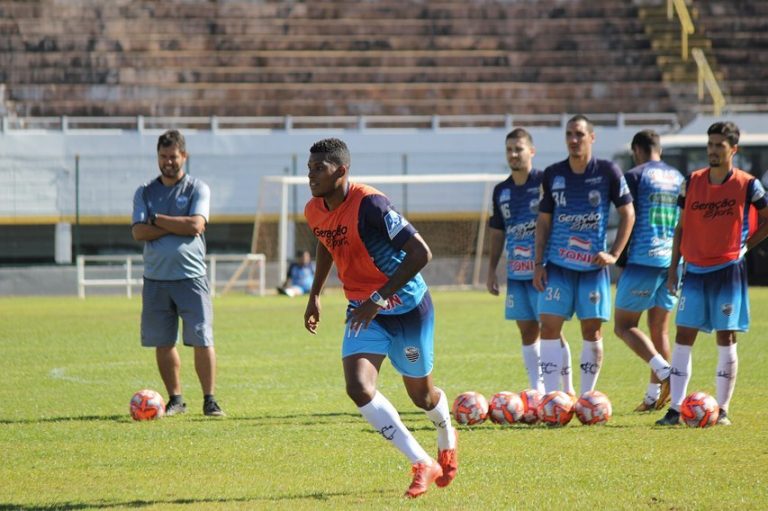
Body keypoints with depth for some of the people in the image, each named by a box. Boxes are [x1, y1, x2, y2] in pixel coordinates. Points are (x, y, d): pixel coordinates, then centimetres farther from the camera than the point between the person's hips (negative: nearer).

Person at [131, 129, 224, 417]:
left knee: (202, 340, -8)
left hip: (190, 277, -3)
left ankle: (210, 399, -2)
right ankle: (175, 399, 16)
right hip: (155, 279, 3)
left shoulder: (198, 189, 4)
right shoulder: (145, 193, 11)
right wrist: (177, 227, -12)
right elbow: (138, 232, -3)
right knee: (163, 343, 5)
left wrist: (157, 220, -6)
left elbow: (196, 225, -12)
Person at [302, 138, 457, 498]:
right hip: (362, 310, 5)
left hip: (406, 307, -5)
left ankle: (447, 438, 49)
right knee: (358, 387, -17)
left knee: (420, 393, 12)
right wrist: (315, 295, 18)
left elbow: (420, 253, -30)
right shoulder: (314, 212, -4)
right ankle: (422, 465, -7)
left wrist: (378, 299, -31)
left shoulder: (369, 205, -27)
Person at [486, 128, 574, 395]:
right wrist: (491, 270, 14)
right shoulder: (501, 191, 12)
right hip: (516, 272, 6)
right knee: (527, 331, 6)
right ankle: (537, 391, 11)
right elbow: (497, 233, 19)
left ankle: (567, 389, 4)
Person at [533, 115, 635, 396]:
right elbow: (544, 220, 12)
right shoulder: (552, 174, 6)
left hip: (593, 265, -2)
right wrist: (538, 263, 5)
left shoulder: (608, 172, -2)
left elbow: (627, 214, 2)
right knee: (549, 327, -7)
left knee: (592, 330, 2)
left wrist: (614, 254, -7)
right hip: (557, 264, 2)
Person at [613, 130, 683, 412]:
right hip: (673, 262, 6)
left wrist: (620, 262, -2)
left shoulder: (635, 176, -3)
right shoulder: (679, 178, 14)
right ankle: (653, 396, 10)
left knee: (624, 326, 0)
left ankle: (664, 371, -20)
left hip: (643, 260, -6)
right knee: (660, 330, 12)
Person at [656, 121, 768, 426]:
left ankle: (722, 410, 5)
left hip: (728, 271, -3)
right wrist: (673, 270, 7)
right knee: (683, 336, -1)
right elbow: (681, 227, 10)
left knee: (726, 338, 0)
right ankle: (675, 409, 1)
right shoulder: (692, 181, 5)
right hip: (695, 271, 3)